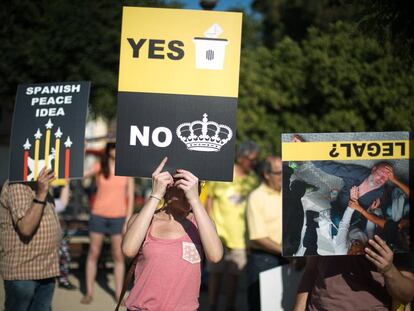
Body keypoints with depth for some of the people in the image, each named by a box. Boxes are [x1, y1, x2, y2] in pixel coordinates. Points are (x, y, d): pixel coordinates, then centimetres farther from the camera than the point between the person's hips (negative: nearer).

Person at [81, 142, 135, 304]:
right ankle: (89, 292, 14)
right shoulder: (99, 168, 0)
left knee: (118, 256, 2)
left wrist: (128, 221, -5)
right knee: (93, 254, 5)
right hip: (98, 215, 0)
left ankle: (118, 293, 10)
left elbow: (130, 198, 1)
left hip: (118, 217, 0)